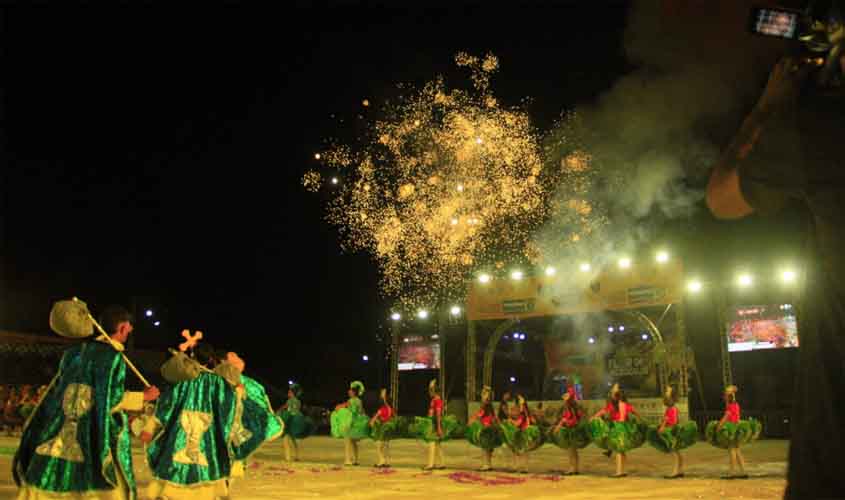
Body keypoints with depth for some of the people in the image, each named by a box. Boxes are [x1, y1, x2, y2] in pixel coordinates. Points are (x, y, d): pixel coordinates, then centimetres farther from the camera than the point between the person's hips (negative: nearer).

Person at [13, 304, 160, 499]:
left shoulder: (75, 351, 10)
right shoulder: (114, 356, -10)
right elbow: (111, 399, -12)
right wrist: (143, 396, 0)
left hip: (60, 438, 7)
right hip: (94, 439, -7)